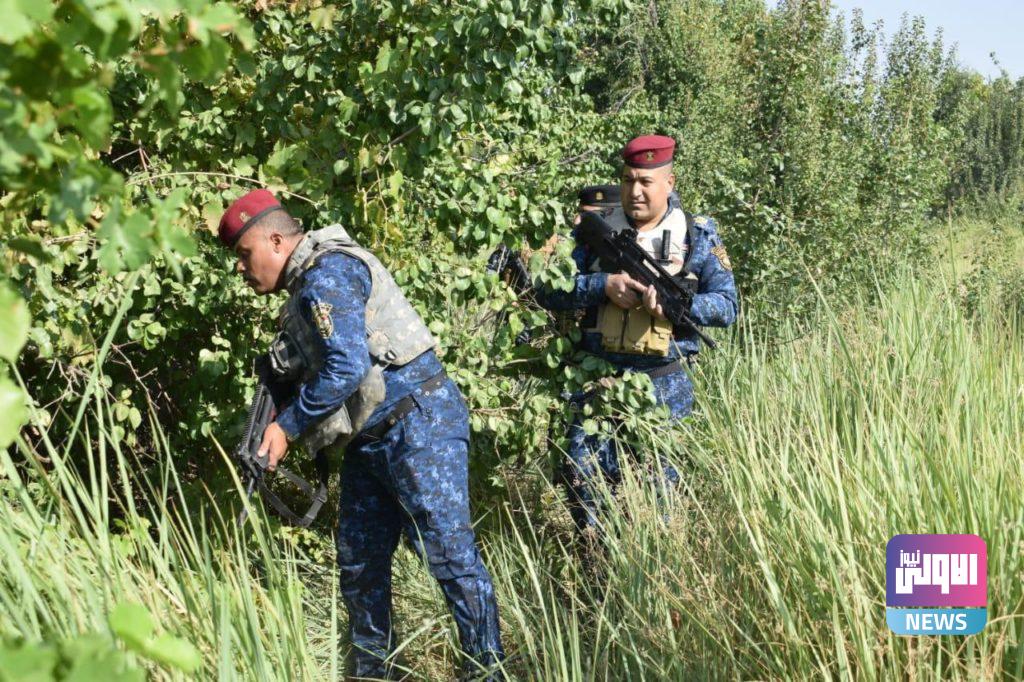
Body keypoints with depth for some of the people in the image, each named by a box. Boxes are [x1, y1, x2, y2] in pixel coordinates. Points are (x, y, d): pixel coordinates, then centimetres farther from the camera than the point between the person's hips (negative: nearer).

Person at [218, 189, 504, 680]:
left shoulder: (327, 273, -11)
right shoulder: (306, 287, 21)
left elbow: (346, 367, -20)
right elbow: (302, 369, 22)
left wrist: (288, 427, -12)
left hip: (416, 424, -11)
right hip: (369, 440, 11)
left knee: (449, 552, -10)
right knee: (359, 564, 14)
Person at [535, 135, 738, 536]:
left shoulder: (698, 236, 2)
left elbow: (727, 306, -3)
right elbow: (548, 292, 0)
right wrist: (604, 285, -16)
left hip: (664, 385, -1)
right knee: (582, 477, 2)